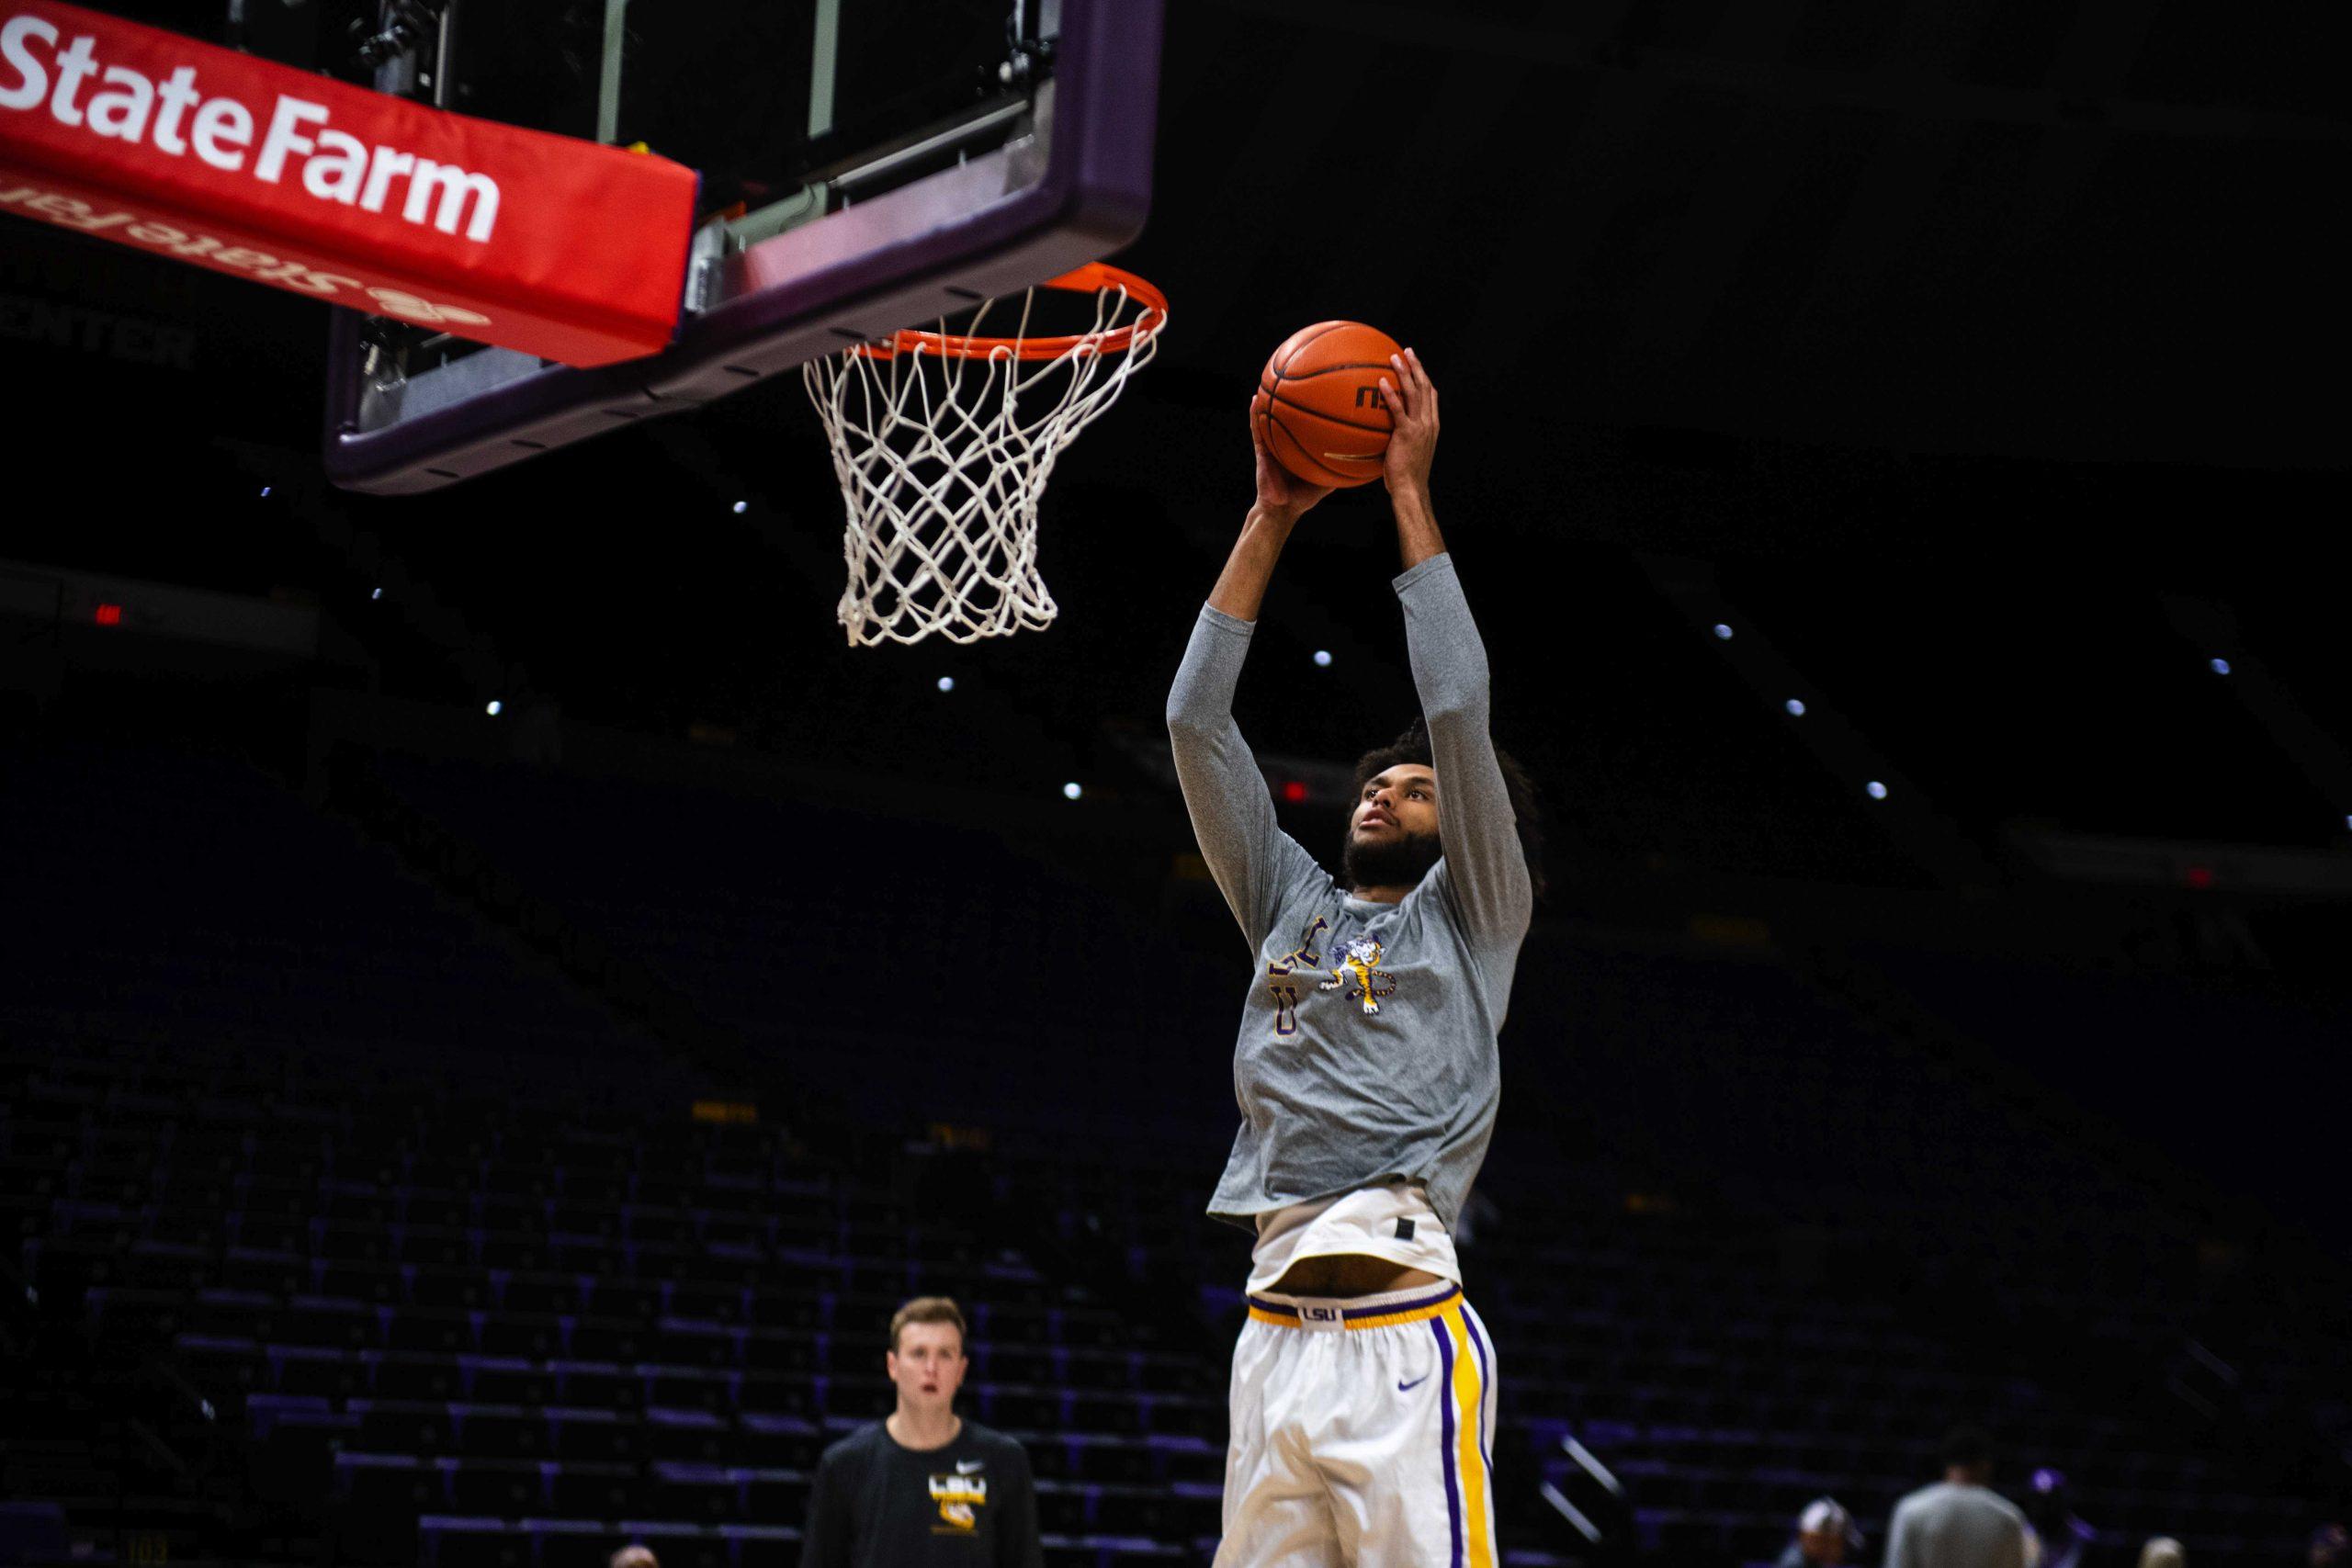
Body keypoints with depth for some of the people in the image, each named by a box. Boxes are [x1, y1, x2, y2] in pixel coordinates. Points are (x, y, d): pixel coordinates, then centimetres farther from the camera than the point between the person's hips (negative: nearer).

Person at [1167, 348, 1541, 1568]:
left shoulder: (1472, 916, 10)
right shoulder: (1291, 907, 22)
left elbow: (1458, 710, -2)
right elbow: (1197, 723, 17)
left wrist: (1409, 495, 1)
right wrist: (1270, 522, 13)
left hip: (1402, 1339, -5)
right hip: (1274, 1333, 5)